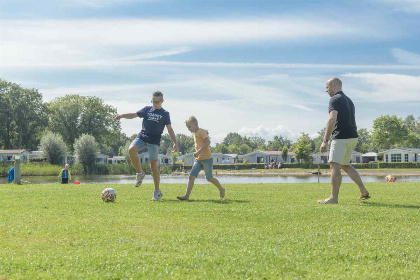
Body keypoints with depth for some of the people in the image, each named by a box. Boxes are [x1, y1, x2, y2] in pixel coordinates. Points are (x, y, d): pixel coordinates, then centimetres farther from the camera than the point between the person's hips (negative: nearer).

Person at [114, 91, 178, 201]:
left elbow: (169, 129, 5)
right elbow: (134, 115, 14)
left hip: (154, 141, -2)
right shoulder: (147, 109, 15)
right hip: (142, 137, 2)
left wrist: (175, 143, -3)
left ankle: (157, 191, 5)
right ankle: (140, 173, -6)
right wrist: (121, 116, -1)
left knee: (153, 164, -6)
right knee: (131, 149, -27)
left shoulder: (165, 114, 8)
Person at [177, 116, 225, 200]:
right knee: (191, 176, -7)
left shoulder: (201, 131, -11)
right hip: (198, 159, 8)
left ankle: (222, 189, 25)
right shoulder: (195, 133, 16)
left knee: (209, 178, 2)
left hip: (207, 158, -8)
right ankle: (187, 195, -13)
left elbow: (207, 142, -23)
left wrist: (199, 152, -27)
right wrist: (196, 153, 15)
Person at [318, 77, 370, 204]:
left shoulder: (335, 99, -9)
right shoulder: (349, 100, 21)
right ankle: (364, 192, 17)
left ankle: (334, 197, -15)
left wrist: (325, 140, -23)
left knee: (334, 165, -10)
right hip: (352, 137, 10)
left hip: (341, 138, -10)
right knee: (345, 165, 19)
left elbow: (332, 120, -21)